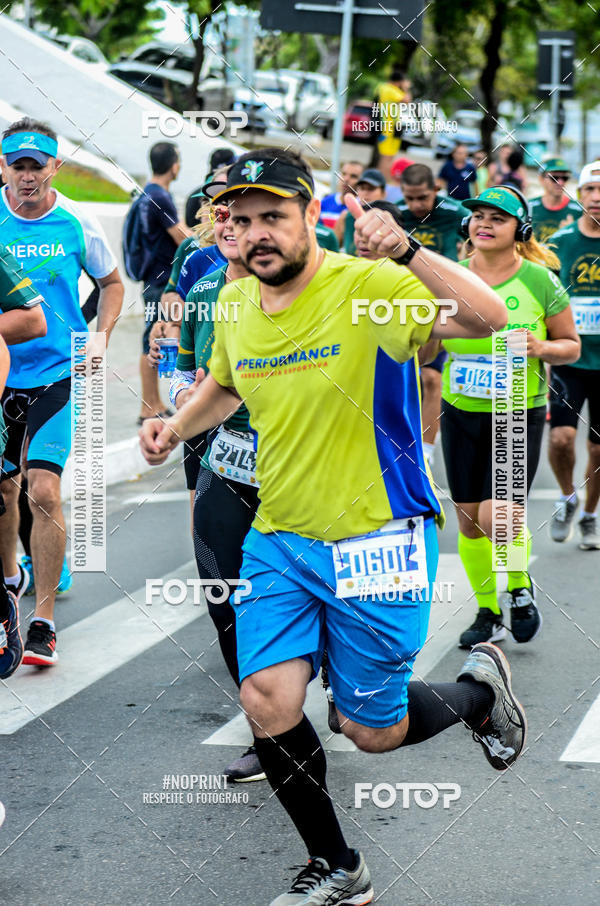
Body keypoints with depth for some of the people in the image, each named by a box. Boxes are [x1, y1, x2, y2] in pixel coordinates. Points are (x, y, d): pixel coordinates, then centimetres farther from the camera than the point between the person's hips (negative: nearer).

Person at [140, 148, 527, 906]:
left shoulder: (366, 287, -17)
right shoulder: (234, 304, 3)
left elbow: (488, 317, -32)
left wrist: (406, 252, -44)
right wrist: (175, 427, 7)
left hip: (375, 539, -5)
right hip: (278, 539, 5)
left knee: (373, 731, 2)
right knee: (267, 701, -9)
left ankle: (479, 688, 35)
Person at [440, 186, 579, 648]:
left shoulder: (540, 281, -6)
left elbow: (571, 346, 3)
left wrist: (541, 348, -17)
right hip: (461, 413, 4)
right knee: (469, 519, 7)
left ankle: (520, 587, 15)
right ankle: (488, 613, 24)